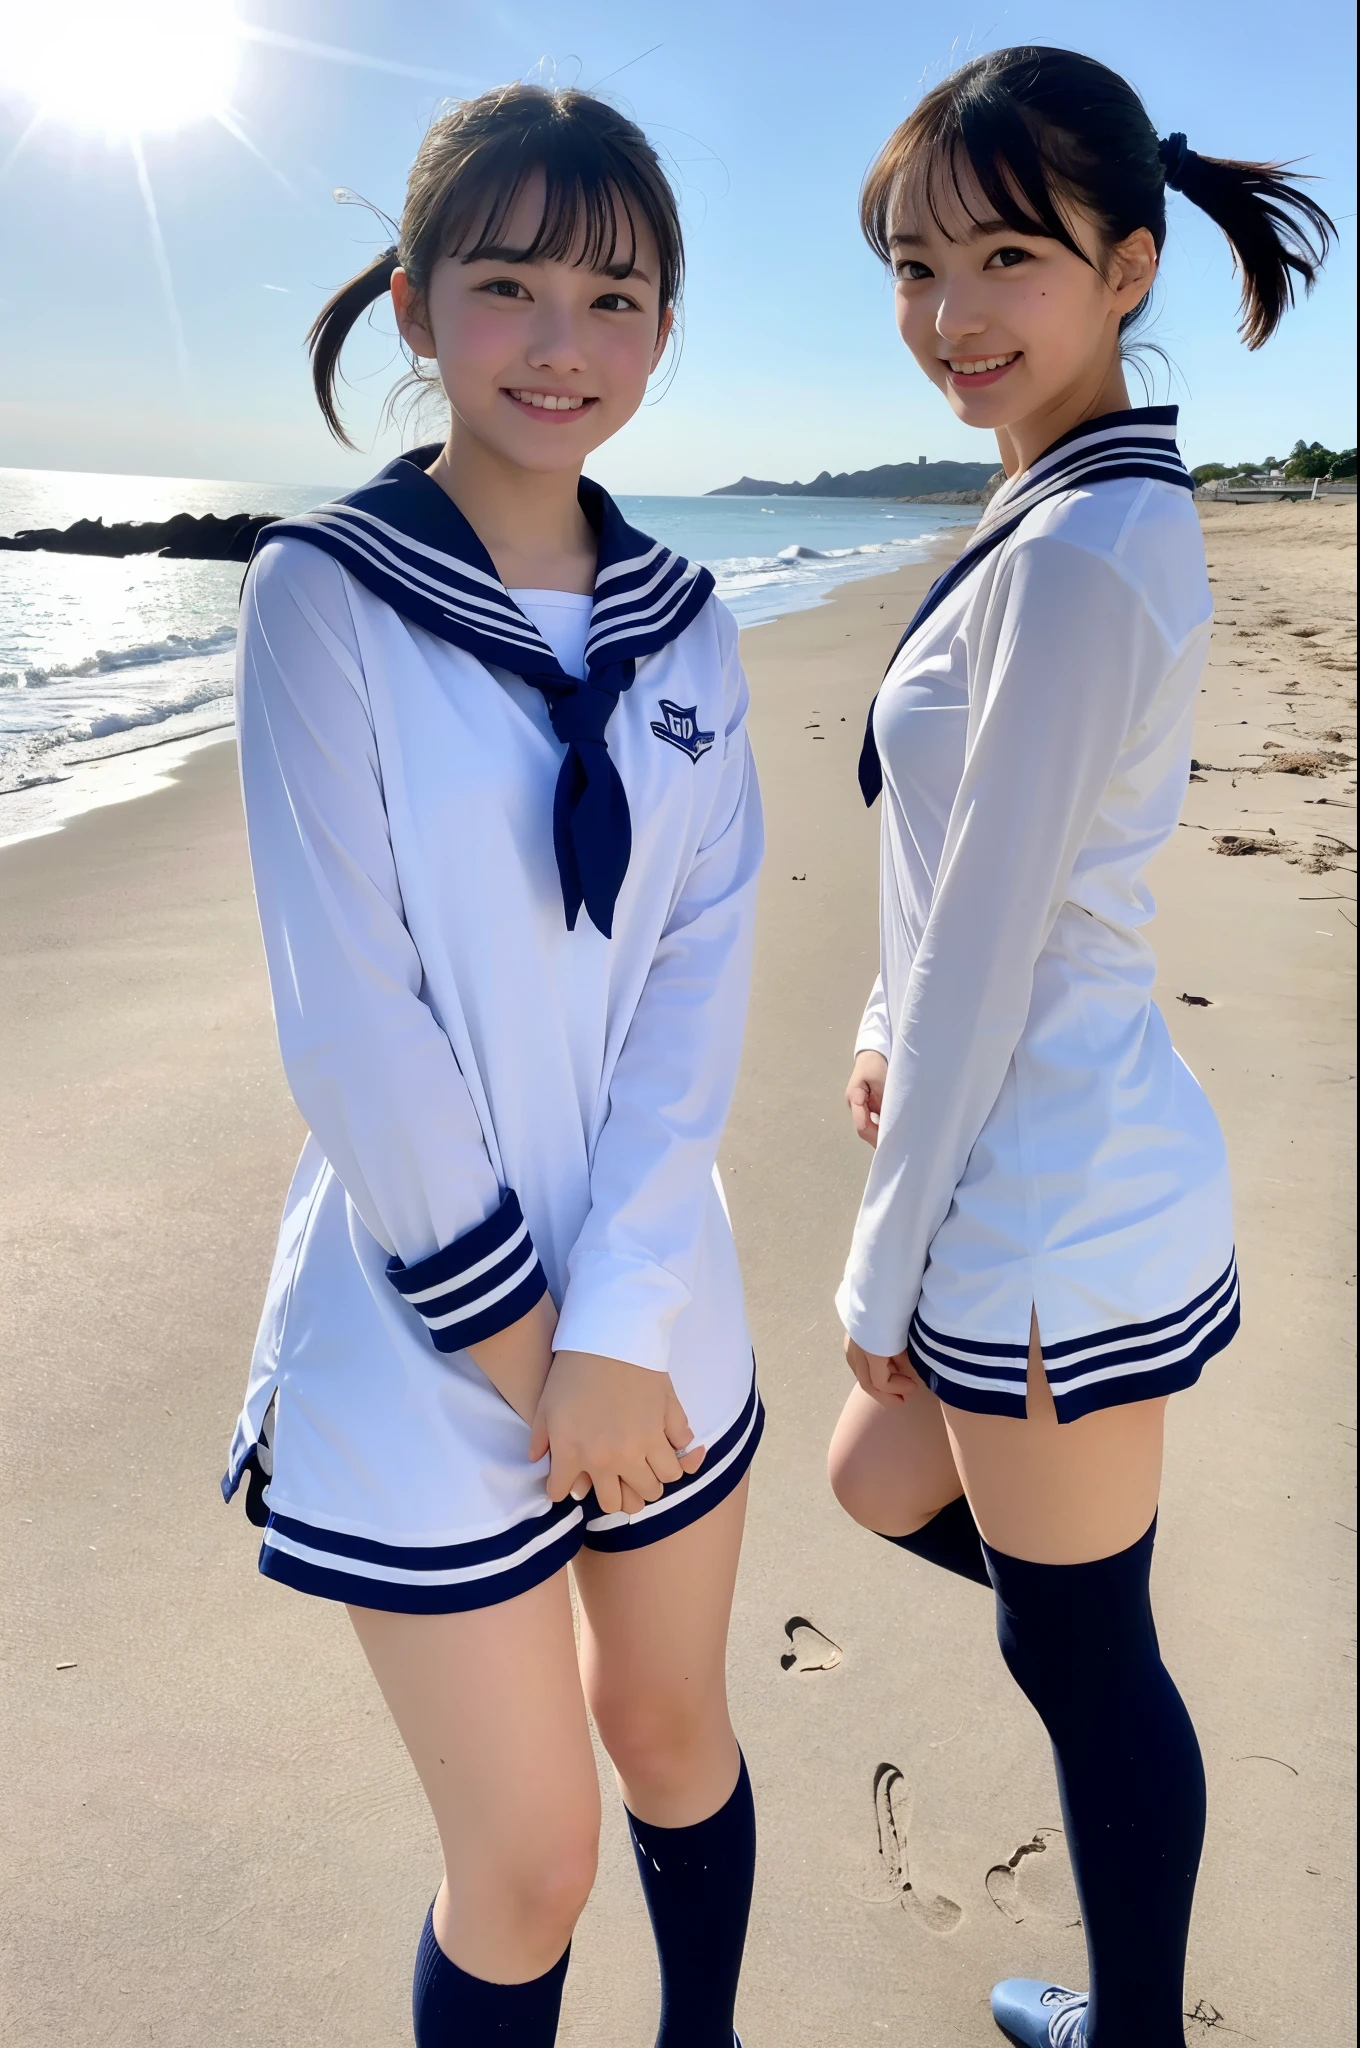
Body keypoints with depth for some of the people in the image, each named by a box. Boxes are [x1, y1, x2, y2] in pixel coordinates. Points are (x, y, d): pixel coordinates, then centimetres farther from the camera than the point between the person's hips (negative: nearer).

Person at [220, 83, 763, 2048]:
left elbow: (704, 973, -3)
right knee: (528, 1864, 8)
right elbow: (346, 1015, -14)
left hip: (656, 1299, 4)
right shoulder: (330, 596, -10)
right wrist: (516, 1338, -12)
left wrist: (622, 1320, -11)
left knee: (672, 1723, 22)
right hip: (426, 1325, -4)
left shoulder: (682, 624, 3)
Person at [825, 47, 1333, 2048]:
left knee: (1084, 1659, 12)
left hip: (1055, 1221, -10)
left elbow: (991, 945, -21)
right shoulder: (1101, 510, 9)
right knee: (882, 1482, 27)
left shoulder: (1078, 557, -22)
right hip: (1055, 1175, 10)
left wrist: (882, 1268, -12)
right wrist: (889, 1025, 9)